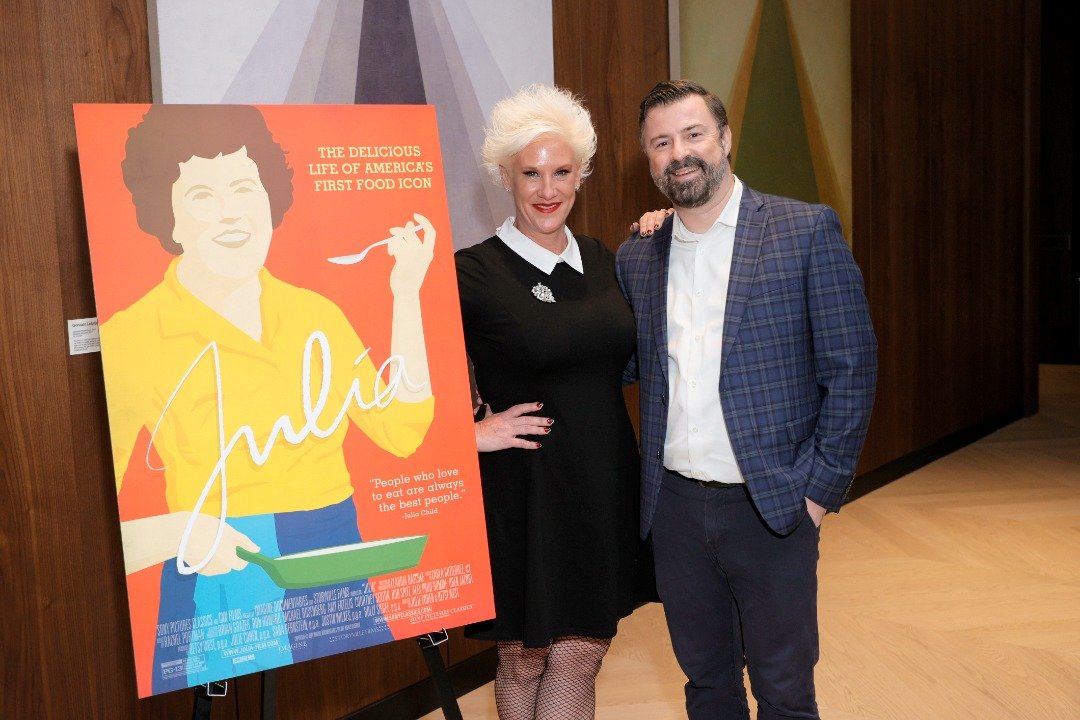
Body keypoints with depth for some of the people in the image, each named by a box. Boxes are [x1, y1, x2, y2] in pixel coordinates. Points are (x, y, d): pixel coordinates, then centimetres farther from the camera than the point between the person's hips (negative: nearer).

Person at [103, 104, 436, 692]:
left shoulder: (315, 313, 6)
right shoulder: (129, 338, -11)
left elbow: (401, 430, 3)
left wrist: (406, 293, 2)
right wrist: (176, 532, -30)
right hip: (222, 611, -5)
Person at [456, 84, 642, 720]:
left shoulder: (604, 261, 6)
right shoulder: (474, 273, -12)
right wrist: (468, 432, -13)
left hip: (605, 483, 5)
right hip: (524, 489, -4)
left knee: (583, 653, 13)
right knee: (526, 656, 13)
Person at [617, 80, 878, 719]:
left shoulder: (807, 231, -6)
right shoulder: (636, 256, 6)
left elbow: (851, 366, -6)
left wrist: (822, 489, -9)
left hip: (771, 505, -3)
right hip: (675, 504, 4)